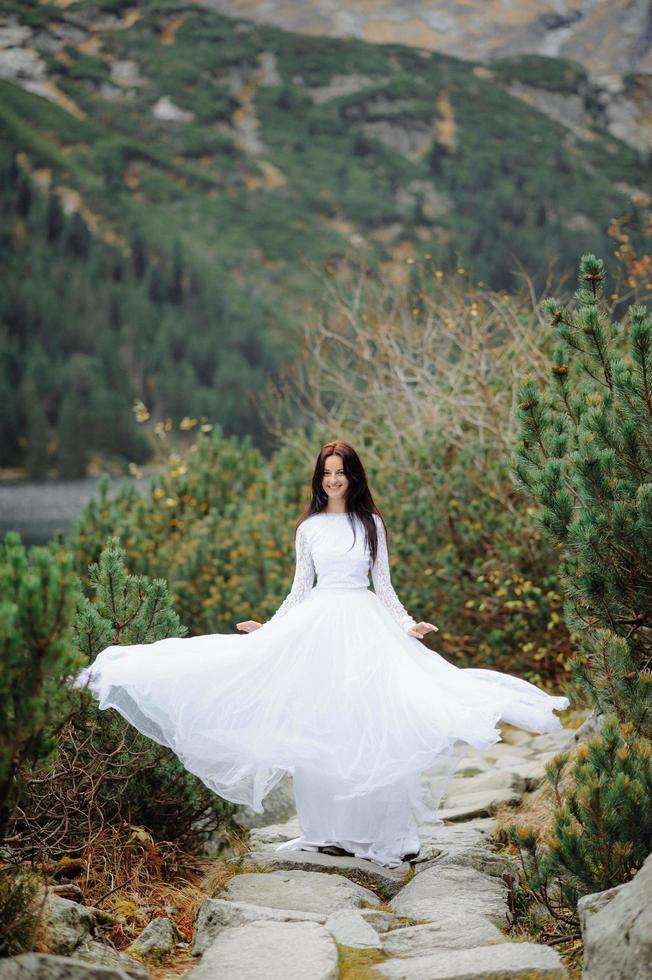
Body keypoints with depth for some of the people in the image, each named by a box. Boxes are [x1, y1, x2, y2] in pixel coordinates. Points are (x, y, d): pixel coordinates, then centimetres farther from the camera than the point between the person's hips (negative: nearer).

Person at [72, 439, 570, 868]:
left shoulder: (371, 522, 6)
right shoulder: (308, 527, 10)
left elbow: (384, 585, 8)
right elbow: (300, 588, 14)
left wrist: (408, 625, -3)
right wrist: (268, 627, 7)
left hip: (365, 623, -2)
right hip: (318, 622, 2)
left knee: (367, 724, -8)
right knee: (317, 726, -2)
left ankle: (381, 830, -2)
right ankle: (327, 830, 6)